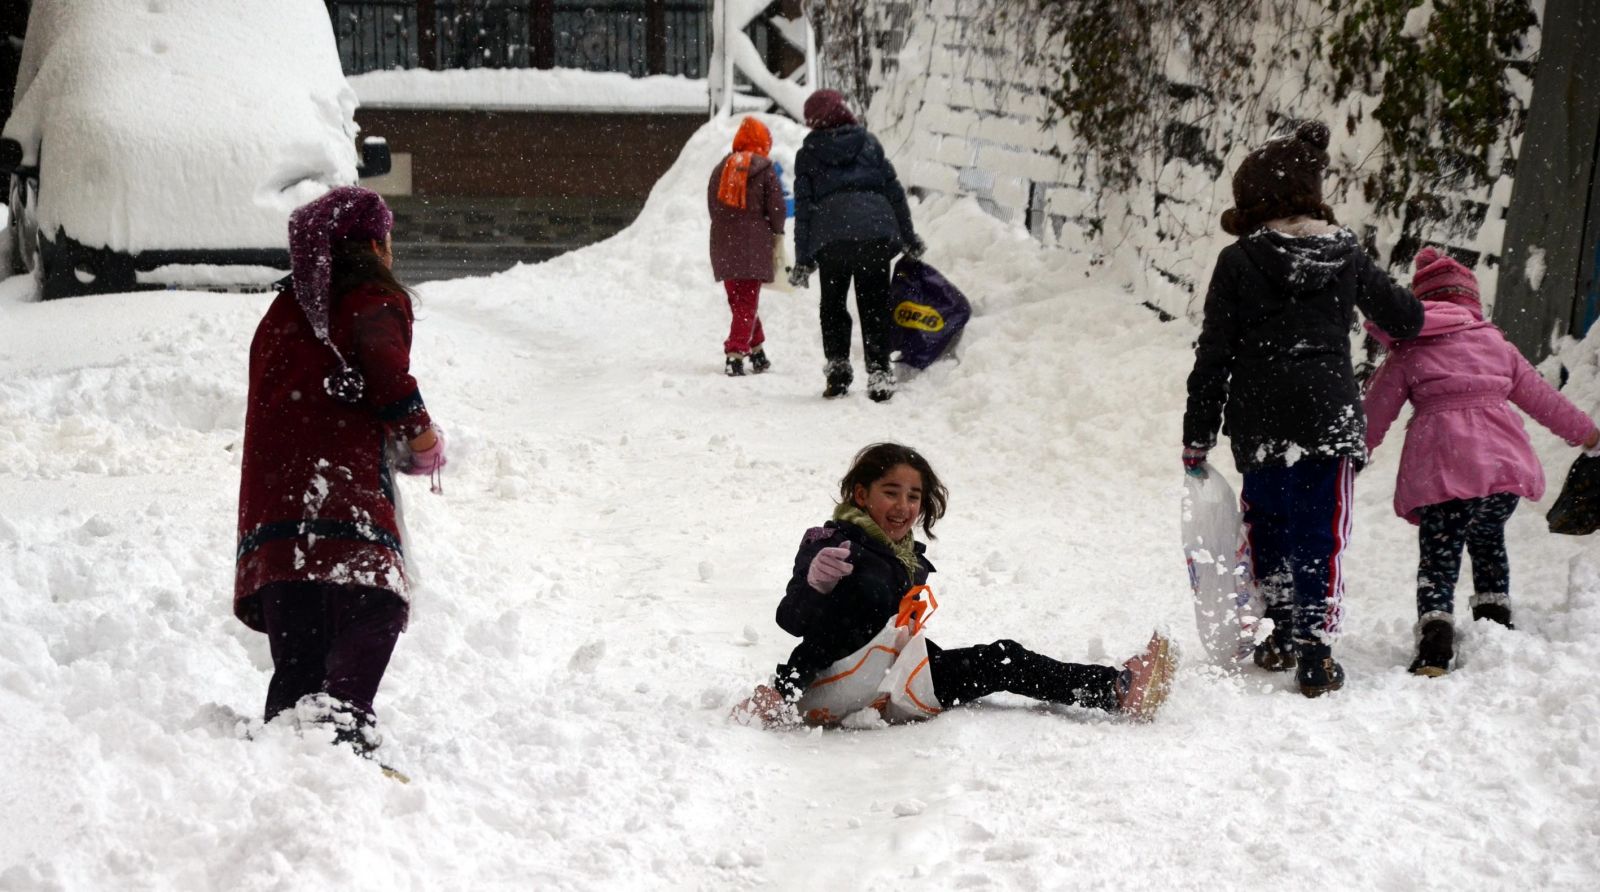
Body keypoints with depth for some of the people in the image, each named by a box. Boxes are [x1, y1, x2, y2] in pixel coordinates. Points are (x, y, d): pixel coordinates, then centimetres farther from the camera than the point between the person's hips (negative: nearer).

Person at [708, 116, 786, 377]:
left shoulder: (721, 168, 10)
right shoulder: (765, 169, -4)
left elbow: (712, 204, 13)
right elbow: (776, 206, -4)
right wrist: (776, 234, 11)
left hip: (724, 244, 4)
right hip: (754, 244, -4)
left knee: (738, 300, 16)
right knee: (748, 302, -3)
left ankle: (757, 350, 21)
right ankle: (734, 353, -16)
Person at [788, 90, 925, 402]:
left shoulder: (808, 154, 10)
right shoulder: (868, 142, 13)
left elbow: (803, 208, 7)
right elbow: (894, 191, 12)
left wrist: (802, 259, 8)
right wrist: (909, 238, 19)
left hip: (830, 238, -1)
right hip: (876, 233, 1)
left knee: (832, 306, 14)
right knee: (875, 306, 5)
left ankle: (837, 368, 3)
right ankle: (879, 376, -2)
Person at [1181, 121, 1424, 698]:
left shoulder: (1237, 263, -4)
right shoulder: (1348, 257, 3)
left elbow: (1213, 355, -4)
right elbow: (1403, 316, 18)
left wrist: (1198, 435, 3)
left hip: (1259, 427, 0)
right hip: (1329, 420, 0)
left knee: (1269, 525, 20)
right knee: (1322, 538, 4)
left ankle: (1280, 634, 25)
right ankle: (1315, 656, -2)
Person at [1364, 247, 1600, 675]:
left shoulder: (1407, 352, 10)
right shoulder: (1496, 343, 18)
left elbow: (1375, 415, 10)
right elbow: (1541, 398, 25)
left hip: (1440, 469, -3)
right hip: (1504, 462, 3)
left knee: (1438, 560, -1)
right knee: (1488, 540, 28)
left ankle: (1434, 650, -19)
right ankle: (1497, 627, 25)